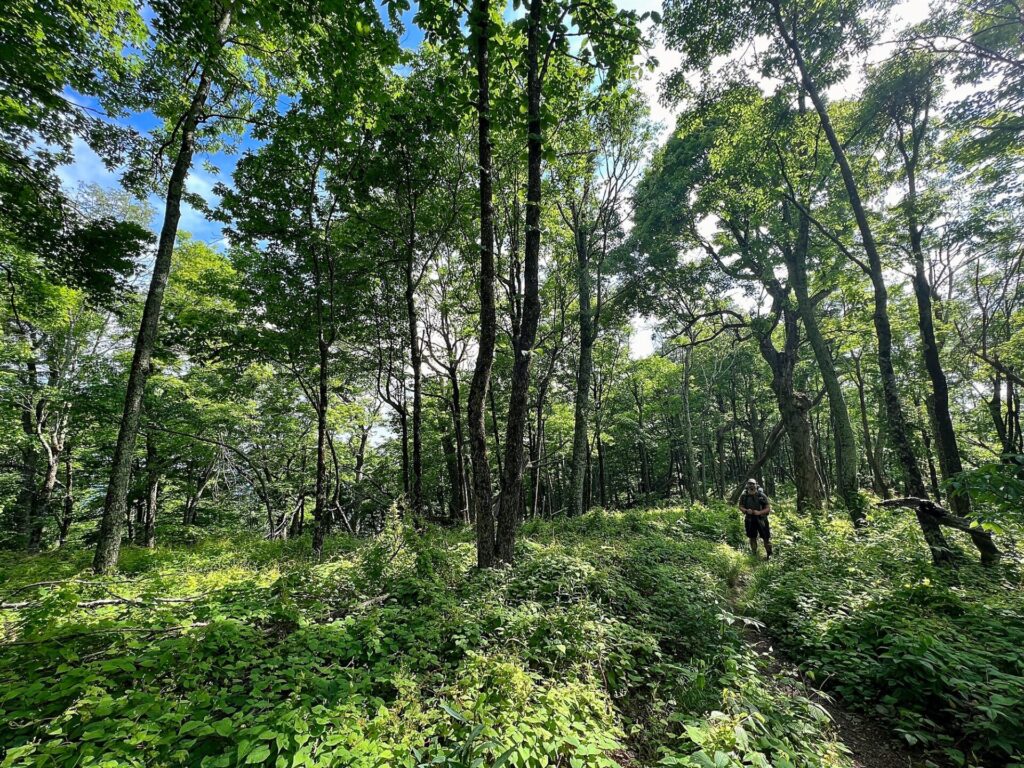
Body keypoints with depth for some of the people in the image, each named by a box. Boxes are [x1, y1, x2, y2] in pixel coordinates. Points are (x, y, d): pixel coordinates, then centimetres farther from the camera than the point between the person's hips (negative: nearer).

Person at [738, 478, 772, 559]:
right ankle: (754, 554, 30)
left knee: (766, 537, 4)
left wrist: (759, 512, -23)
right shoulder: (744, 496, -5)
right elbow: (741, 507, 4)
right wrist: (746, 510, -17)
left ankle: (769, 554, 22)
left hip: (761, 519, -2)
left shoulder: (761, 495, -12)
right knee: (752, 538, 13)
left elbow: (768, 508, -8)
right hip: (750, 520, 2)